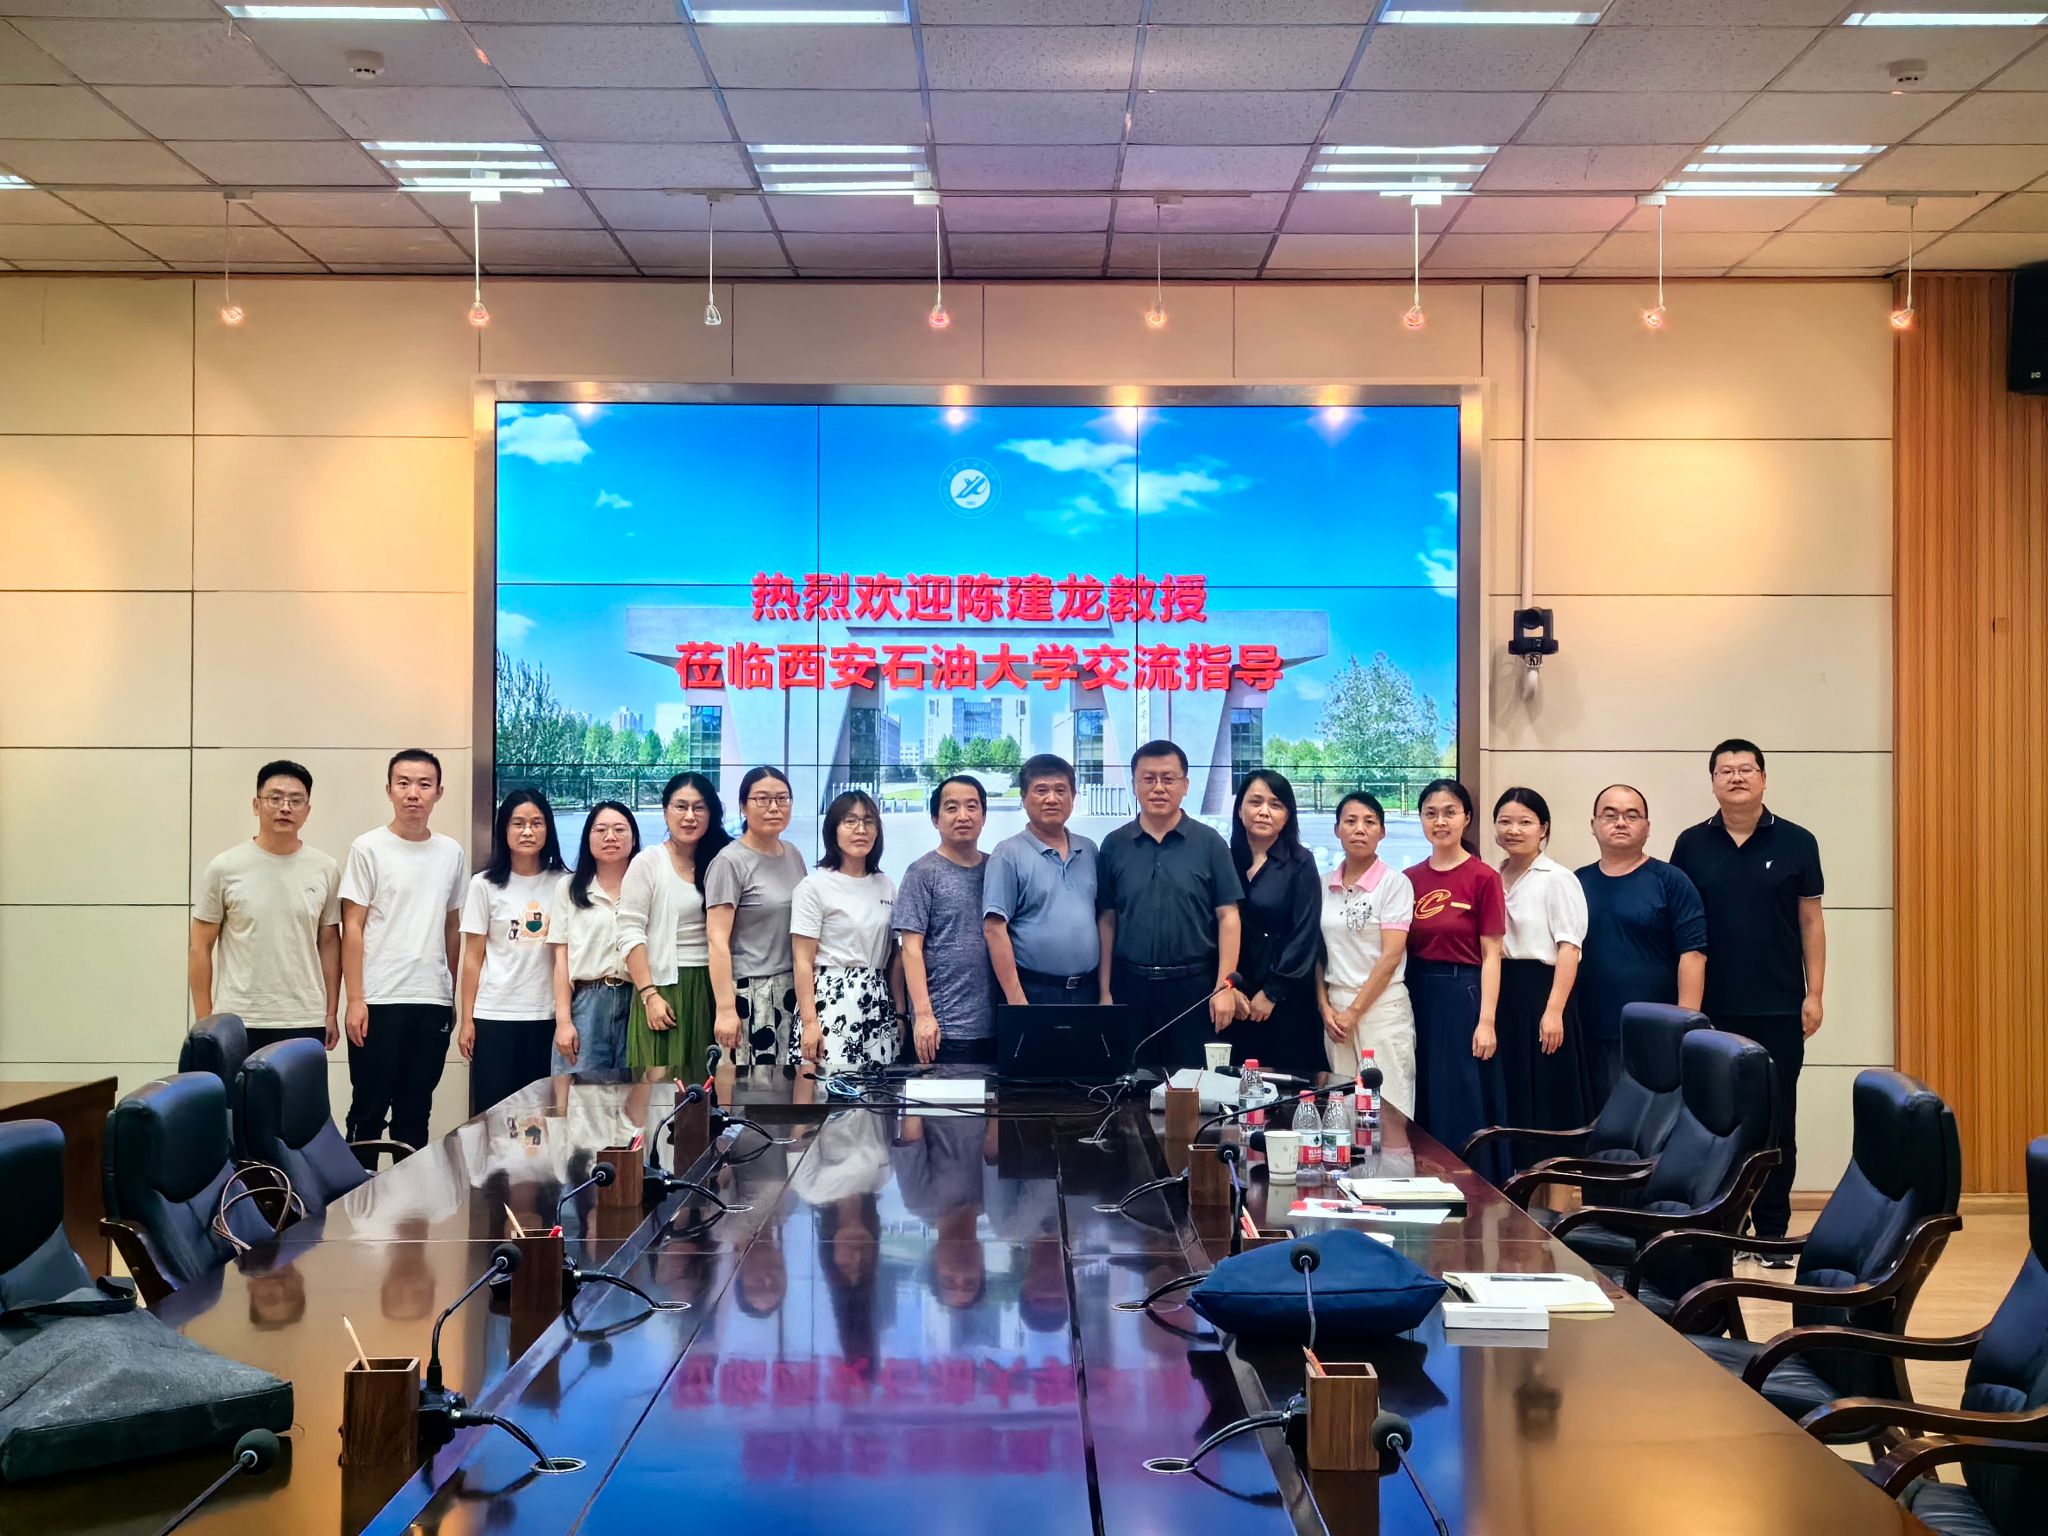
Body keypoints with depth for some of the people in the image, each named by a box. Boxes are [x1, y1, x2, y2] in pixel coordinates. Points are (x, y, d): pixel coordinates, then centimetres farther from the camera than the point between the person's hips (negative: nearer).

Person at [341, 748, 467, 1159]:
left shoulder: (451, 853, 9)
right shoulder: (368, 849, -2)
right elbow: (352, 928, -4)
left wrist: (451, 997, 13)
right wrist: (355, 1000, -9)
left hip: (433, 1002, 4)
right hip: (379, 1001, -4)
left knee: (415, 1113, 11)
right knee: (369, 1110, 2)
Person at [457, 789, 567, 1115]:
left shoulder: (562, 883, 5)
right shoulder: (485, 885, 1)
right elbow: (473, 957, 2)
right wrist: (466, 1019, -1)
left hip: (547, 1015, 1)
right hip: (495, 1015, -1)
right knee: (492, 1109, 0)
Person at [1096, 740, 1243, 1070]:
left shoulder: (1209, 843, 0)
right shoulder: (1115, 845, 6)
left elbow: (1228, 917, -1)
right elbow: (1107, 920, 7)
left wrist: (1224, 986, -7)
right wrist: (1105, 991, 3)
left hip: (1194, 985, -2)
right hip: (1131, 985, 2)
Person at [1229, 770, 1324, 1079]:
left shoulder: (1300, 864, -2)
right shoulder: (1226, 860, 6)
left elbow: (1305, 936, -6)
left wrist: (1272, 992, -9)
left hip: (1287, 1000, -3)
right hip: (1233, 1000, 3)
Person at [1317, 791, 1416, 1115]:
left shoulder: (1395, 882, -5)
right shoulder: (1325, 885, 8)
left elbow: (1390, 957, -10)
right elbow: (1318, 952, 12)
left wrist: (1355, 1011, -9)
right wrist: (1326, 1007, 1)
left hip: (1380, 1005, -4)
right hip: (1335, 1007, 4)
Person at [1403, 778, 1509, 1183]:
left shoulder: (1483, 878, -6)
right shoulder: (1410, 879, 7)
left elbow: (1491, 956, -6)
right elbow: (1401, 949, 11)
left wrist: (1486, 1021, -12)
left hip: (1462, 996, -4)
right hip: (1418, 997, 5)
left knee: (1465, 1110, 0)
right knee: (1424, 1109, 10)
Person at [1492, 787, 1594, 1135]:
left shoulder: (1558, 879, -6)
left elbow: (1569, 949, -12)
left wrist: (1554, 1010, -20)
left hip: (1540, 992, -6)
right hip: (1499, 993, 6)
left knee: (1546, 1102, -2)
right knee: (1506, 1100, 8)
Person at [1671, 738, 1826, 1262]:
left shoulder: (1795, 843, 2)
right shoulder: (1691, 845, 4)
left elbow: (1811, 922, 4)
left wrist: (1813, 994, -2)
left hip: (1779, 1009, -1)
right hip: (1711, 1010, 1)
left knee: (1776, 1121, 4)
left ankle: (1772, 1231, 13)